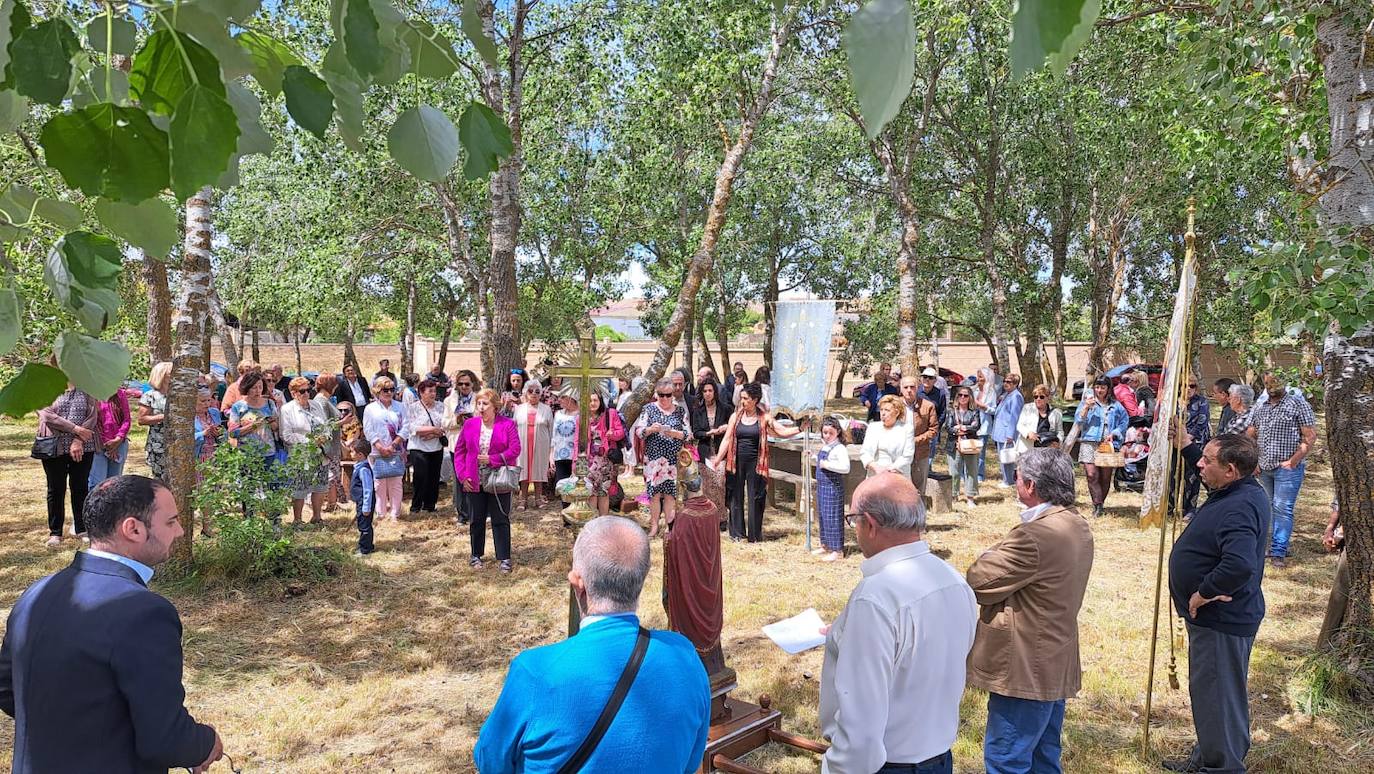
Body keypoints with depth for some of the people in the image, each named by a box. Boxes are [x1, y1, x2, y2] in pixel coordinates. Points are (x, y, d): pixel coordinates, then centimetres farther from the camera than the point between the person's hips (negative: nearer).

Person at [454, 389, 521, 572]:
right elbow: (459, 451, 6)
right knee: (476, 520, 12)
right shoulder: (469, 424, 3)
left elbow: (515, 450, -11)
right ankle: (476, 555, 26)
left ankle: (504, 558, 10)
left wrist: (492, 459, -19)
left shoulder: (507, 424, -6)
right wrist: (462, 475, -3)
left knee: (500, 520, 3)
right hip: (474, 481, 3)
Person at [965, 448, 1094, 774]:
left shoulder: (1034, 537, -26)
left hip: (1026, 669, -10)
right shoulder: (1078, 526, 6)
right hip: (1057, 664, 10)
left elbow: (978, 581, -21)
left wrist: (993, 554, -4)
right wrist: (1006, 554, -2)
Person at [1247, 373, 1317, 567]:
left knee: (1282, 509, -8)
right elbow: (1249, 435, 19)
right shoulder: (1260, 408, 13)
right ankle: (1279, 544, 23)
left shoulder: (1298, 404, -4)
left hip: (1288, 468, -6)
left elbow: (1310, 436, -9)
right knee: (1270, 508, 12)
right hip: (1264, 468, 6)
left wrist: (1293, 461, -13)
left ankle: (1279, 552, -5)